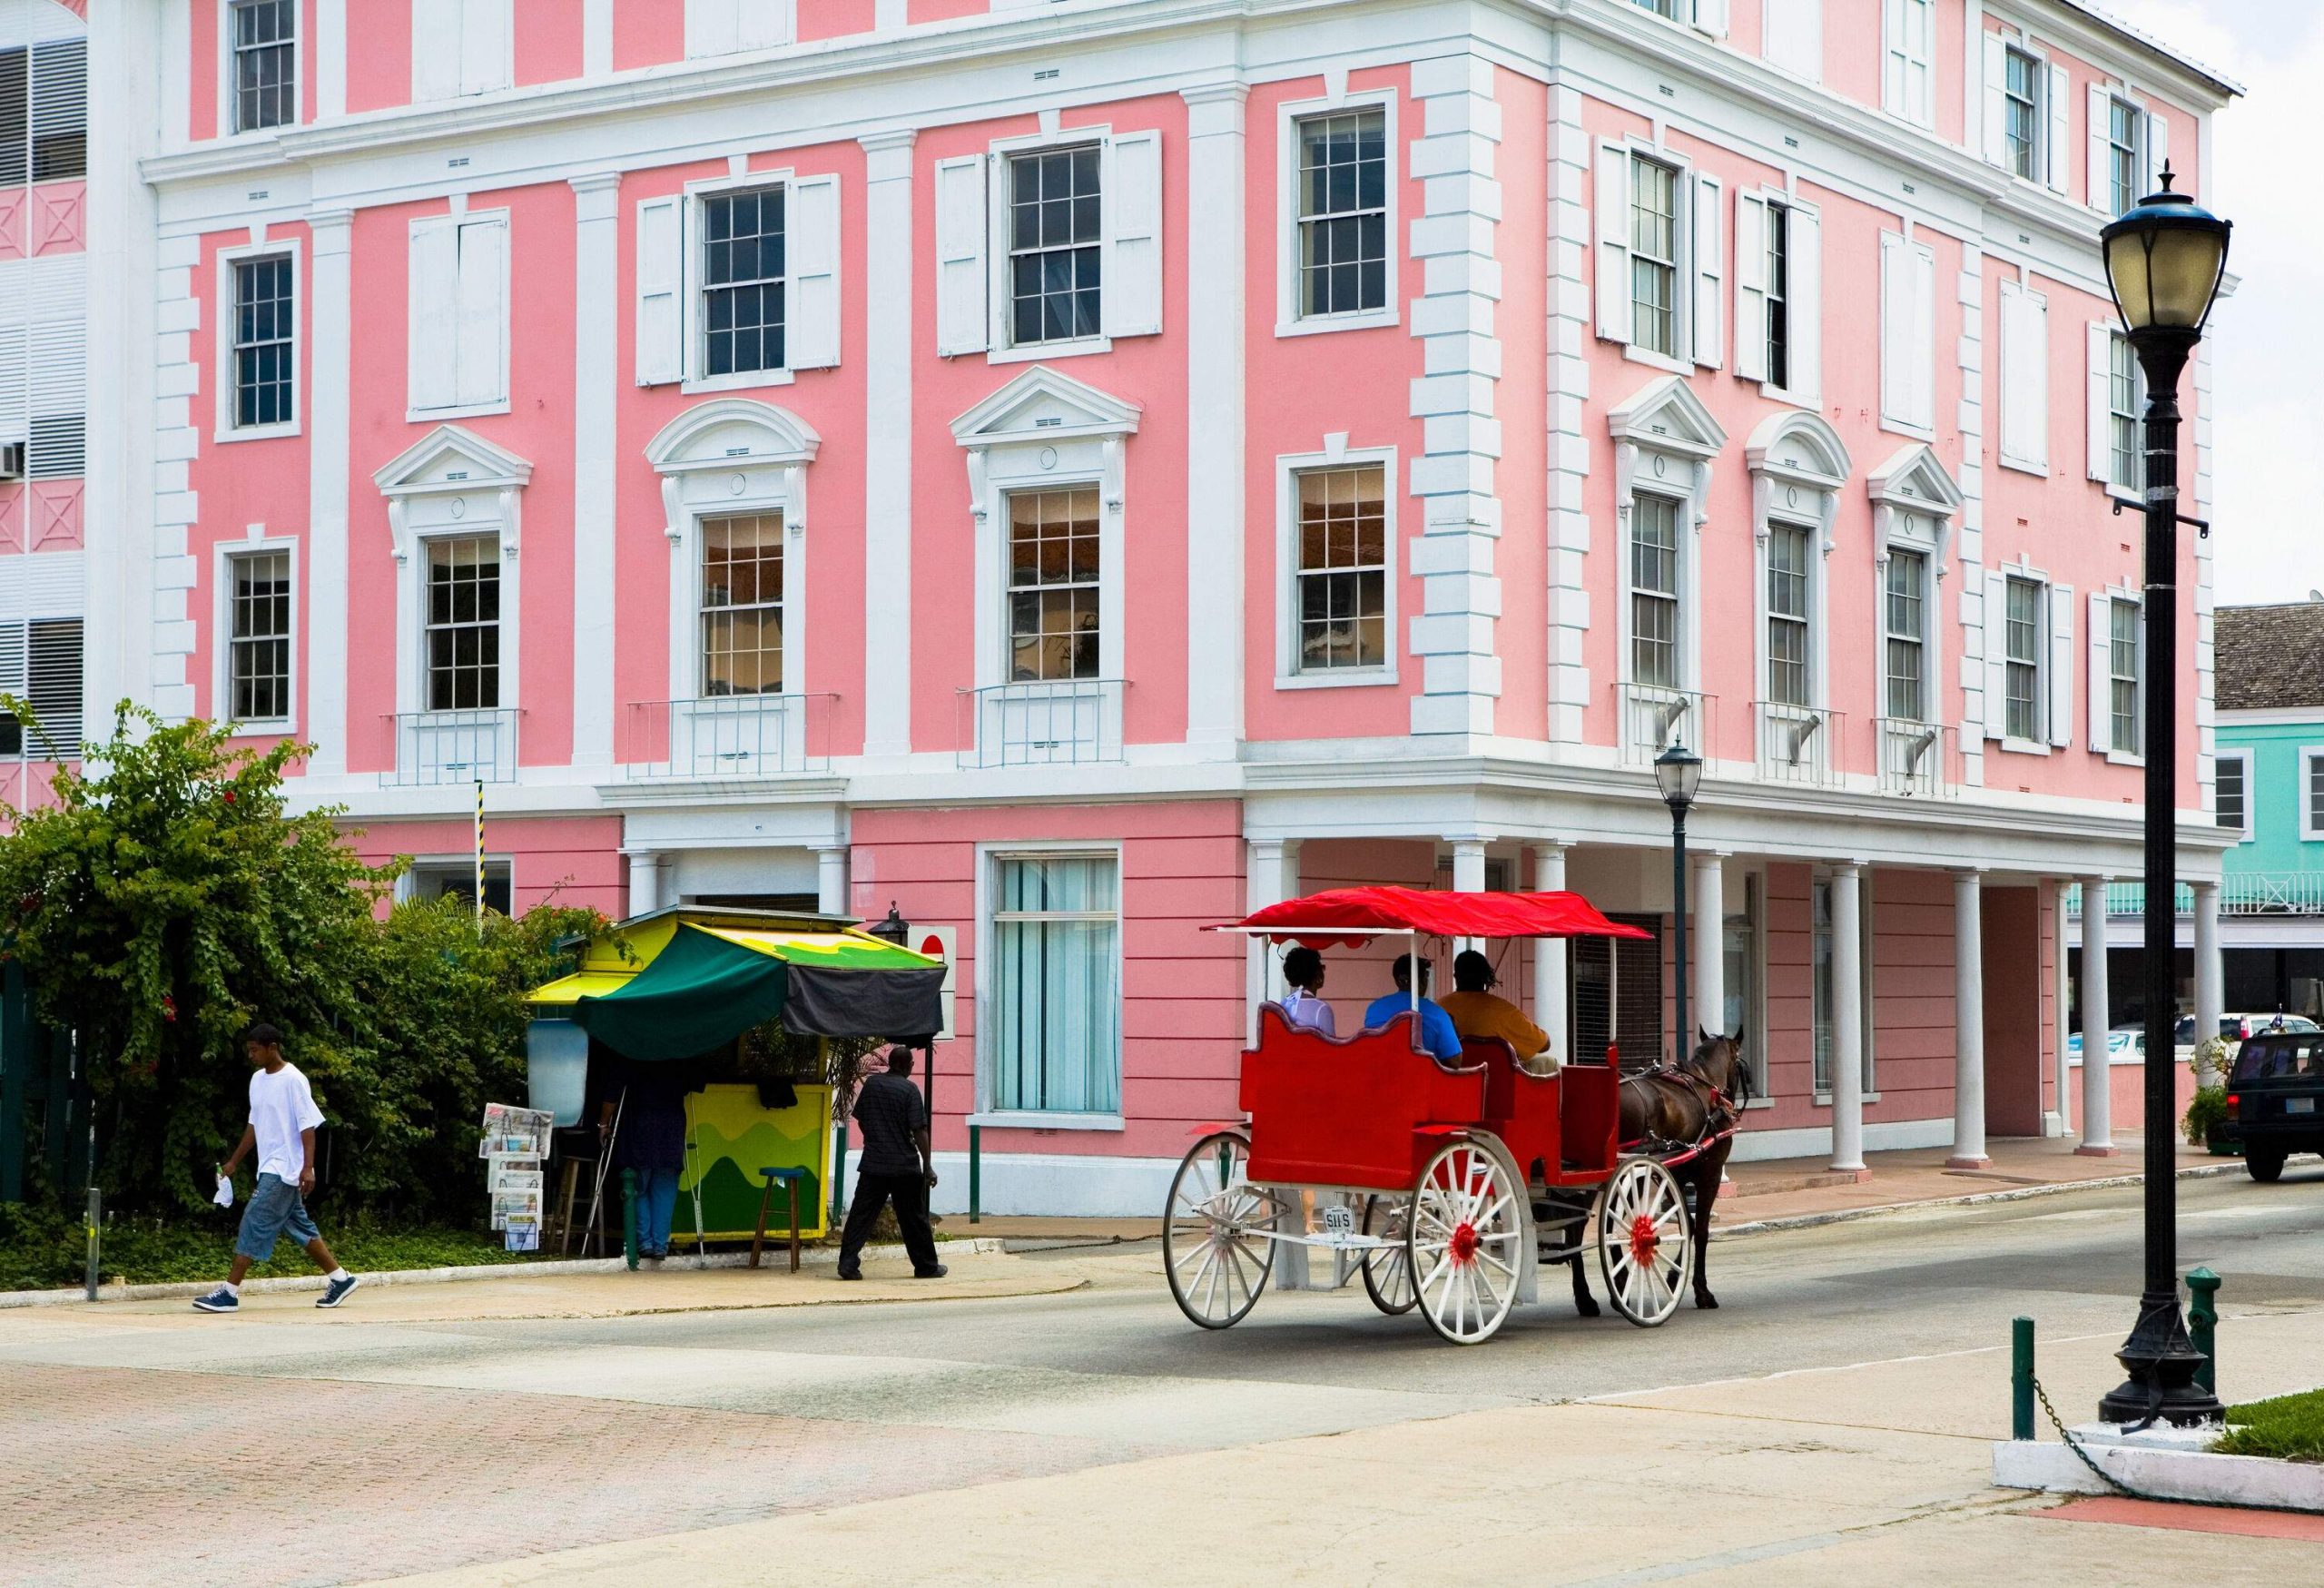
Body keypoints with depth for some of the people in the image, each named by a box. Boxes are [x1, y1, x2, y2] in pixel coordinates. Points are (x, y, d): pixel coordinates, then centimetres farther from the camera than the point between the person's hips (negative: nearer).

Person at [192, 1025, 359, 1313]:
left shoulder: (293, 1080, -14)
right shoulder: (257, 1079, 11)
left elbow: (307, 1125, -15)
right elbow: (254, 1124, 20)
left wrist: (308, 1168, -21)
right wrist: (234, 1162, 21)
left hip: (284, 1170, -9)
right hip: (269, 1168, 9)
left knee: (255, 1223, -11)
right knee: (299, 1225, 13)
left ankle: (230, 1292, -11)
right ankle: (340, 1279, 22)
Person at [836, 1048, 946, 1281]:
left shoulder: (871, 1084, 5)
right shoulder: (909, 1089, -9)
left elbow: (860, 1121, 14)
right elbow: (919, 1130, -13)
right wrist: (928, 1165, -8)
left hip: (873, 1163, 3)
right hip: (905, 1165, -3)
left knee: (860, 1215, 1)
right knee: (913, 1218, 8)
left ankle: (848, 1263, -9)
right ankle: (926, 1266, 18)